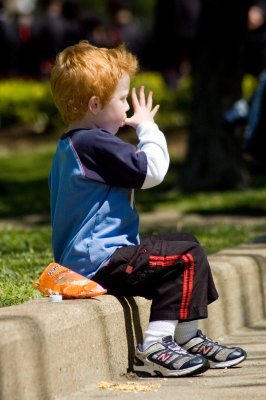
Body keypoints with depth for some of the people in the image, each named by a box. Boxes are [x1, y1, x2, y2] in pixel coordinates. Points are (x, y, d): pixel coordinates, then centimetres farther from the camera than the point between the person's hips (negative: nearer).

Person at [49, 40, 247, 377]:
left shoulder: (70, 145, 17)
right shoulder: (95, 143, -18)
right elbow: (152, 170, -19)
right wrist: (148, 127, -4)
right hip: (101, 261, -11)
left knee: (182, 246, 20)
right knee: (187, 257, -14)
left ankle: (187, 337, 21)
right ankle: (154, 347, -15)